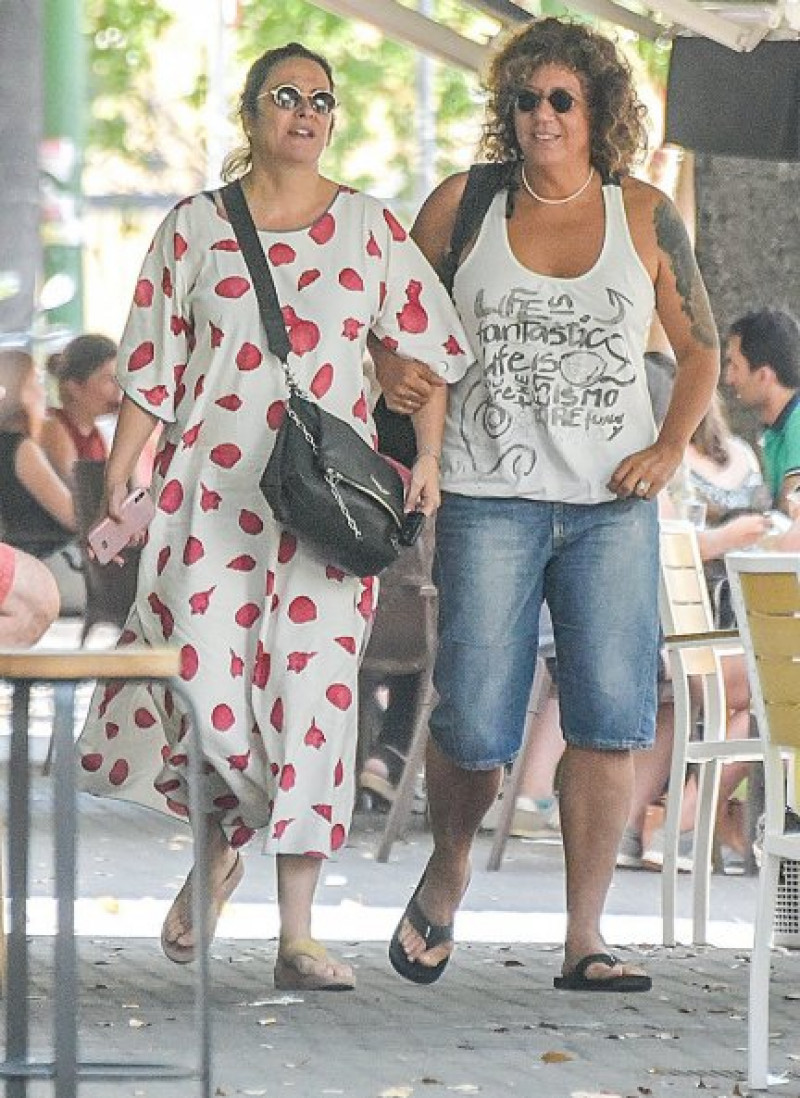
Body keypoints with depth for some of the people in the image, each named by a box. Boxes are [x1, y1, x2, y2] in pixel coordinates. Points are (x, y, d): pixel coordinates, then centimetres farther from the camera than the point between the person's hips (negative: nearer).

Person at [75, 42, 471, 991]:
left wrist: (427, 455, -5)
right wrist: (115, 486, 0)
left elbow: (428, 349, 8)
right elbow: (151, 370, 6)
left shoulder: (369, 227, 9)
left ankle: (297, 937, -2)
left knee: (313, 693, -5)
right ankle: (221, 845, 22)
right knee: (206, 683, -11)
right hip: (212, 491, 0)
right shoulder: (194, 228, 7)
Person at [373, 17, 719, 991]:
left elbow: (700, 349, 15)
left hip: (611, 506, 1)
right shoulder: (464, 206, 4)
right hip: (489, 499, -1)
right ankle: (447, 871, 26)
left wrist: (670, 448, 1)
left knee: (609, 718, -7)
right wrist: (392, 369, -6)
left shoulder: (644, 218, 6)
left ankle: (583, 938, 1)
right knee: (475, 727, -5)